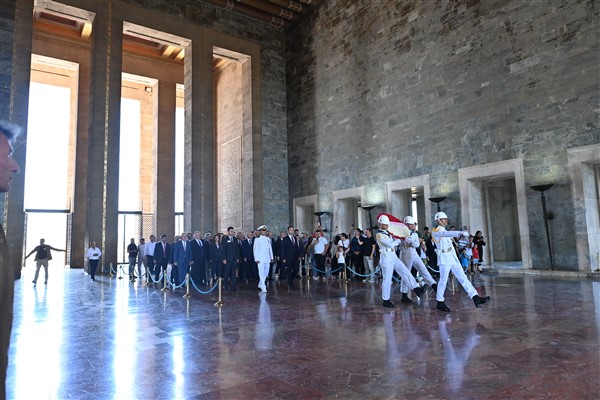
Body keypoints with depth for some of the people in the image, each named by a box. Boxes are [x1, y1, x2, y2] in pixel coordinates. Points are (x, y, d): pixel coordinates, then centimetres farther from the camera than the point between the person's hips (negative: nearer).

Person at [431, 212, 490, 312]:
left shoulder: (443, 230, 19)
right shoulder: (435, 231, -10)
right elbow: (446, 234, -28)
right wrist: (460, 233, -40)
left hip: (453, 258, 8)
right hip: (444, 258, -8)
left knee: (463, 278, 3)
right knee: (443, 281, -4)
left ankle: (475, 297, 0)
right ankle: (440, 302, 7)